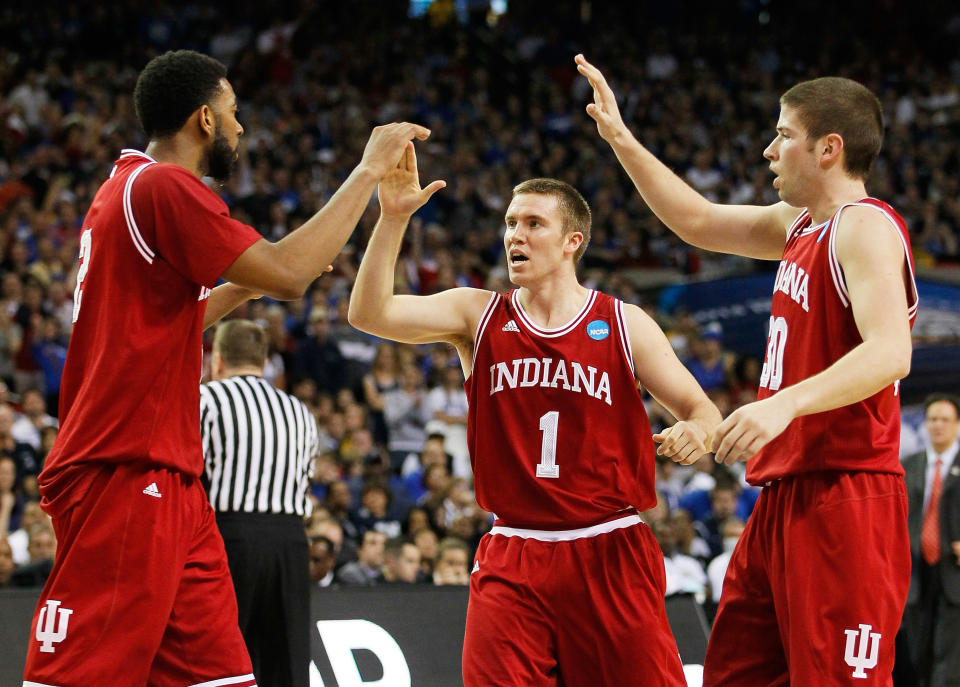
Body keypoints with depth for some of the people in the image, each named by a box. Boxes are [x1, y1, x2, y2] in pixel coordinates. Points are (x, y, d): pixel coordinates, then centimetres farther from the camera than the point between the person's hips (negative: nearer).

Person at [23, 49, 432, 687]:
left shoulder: (129, 189, 21)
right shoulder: (163, 186, -11)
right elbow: (289, 275, -18)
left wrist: (246, 287, 28)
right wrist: (368, 170, -10)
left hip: (168, 479, 11)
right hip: (124, 474, -11)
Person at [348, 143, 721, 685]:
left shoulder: (624, 324, 4)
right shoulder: (477, 315, 6)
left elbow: (702, 410, 6)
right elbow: (370, 313, -7)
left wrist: (696, 432, -18)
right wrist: (393, 218, -18)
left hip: (610, 557, -1)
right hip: (511, 561, 1)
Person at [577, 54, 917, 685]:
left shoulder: (865, 227, -11)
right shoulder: (801, 225, 18)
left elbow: (889, 352, -25)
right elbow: (699, 221, 31)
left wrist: (786, 403, -38)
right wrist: (620, 139, 25)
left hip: (842, 496, -10)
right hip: (787, 495, 10)